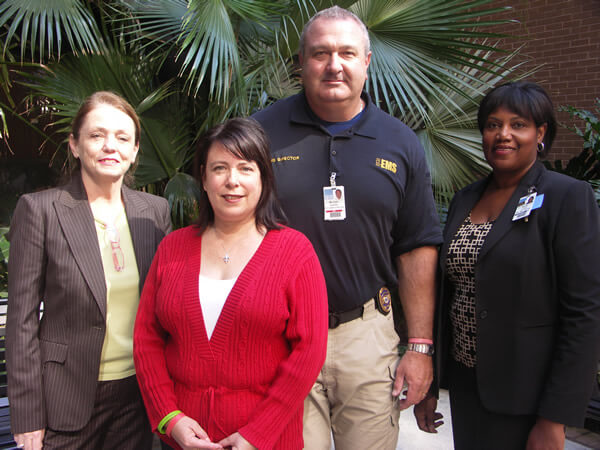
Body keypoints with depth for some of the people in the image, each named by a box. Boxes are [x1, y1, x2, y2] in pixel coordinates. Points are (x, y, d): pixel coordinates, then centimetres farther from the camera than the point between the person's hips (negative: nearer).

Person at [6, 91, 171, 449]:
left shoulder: (155, 211, 2)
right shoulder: (39, 209, -8)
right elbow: (22, 319, -7)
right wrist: (27, 418, -7)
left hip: (137, 394, 3)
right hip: (67, 399, -3)